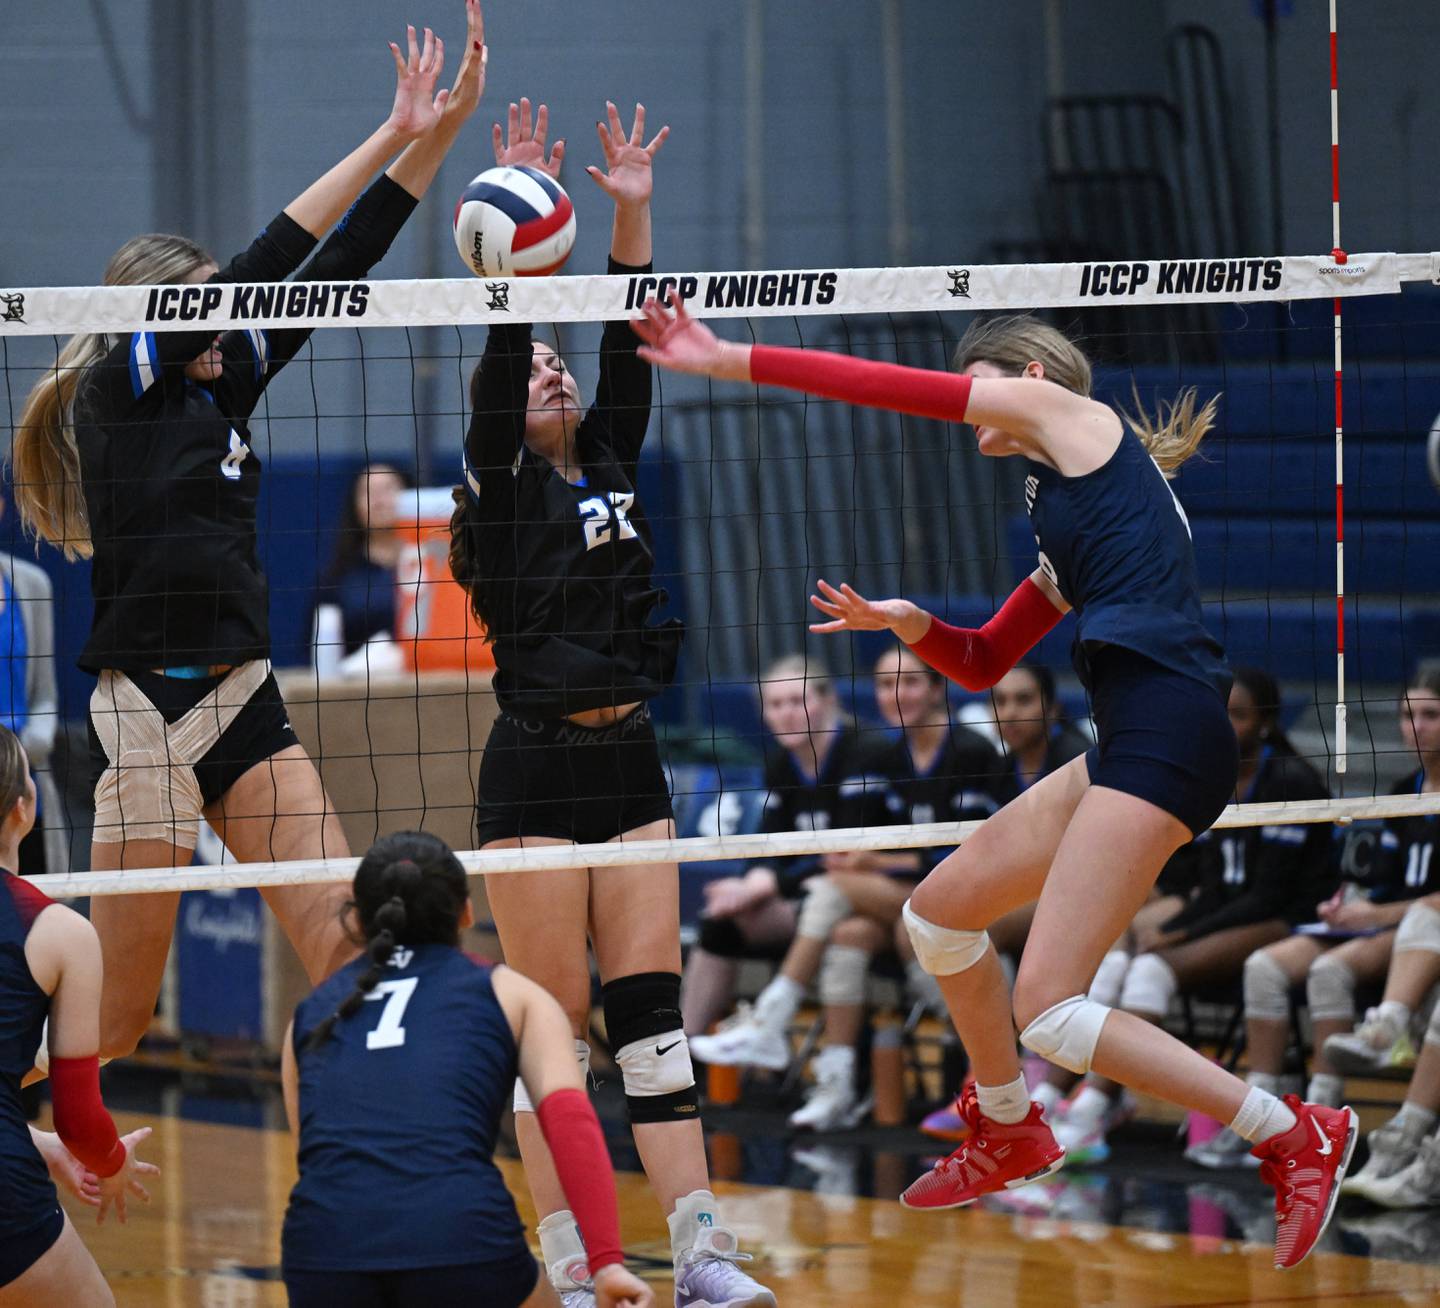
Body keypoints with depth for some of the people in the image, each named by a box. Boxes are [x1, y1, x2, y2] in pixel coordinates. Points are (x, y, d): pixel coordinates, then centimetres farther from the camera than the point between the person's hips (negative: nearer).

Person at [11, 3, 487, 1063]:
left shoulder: (222, 388, 14)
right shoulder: (119, 387, -4)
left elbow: (336, 268, 11)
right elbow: (267, 266, -11)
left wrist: (439, 133, 4)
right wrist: (393, 137, -10)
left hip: (245, 707, 7)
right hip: (147, 712, -7)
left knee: (350, 954, -1)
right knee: (119, 1012, -5)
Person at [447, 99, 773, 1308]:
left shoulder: (611, 466, 13)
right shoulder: (503, 486, -2)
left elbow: (627, 349, 6)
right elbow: (499, 357, -13)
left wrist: (633, 214, -1)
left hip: (629, 763, 5)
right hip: (535, 774, -5)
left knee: (651, 1010, 2)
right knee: (552, 1026, -3)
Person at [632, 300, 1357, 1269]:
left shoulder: (1066, 410, 5)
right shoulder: (1072, 529, 28)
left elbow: (889, 385, 1)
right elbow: (981, 663, 33)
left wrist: (731, 360, 3)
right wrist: (911, 624, 13)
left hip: (1166, 726, -10)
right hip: (1132, 747, 10)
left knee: (1048, 1012, -14)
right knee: (940, 912, 20)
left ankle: (1296, 1137, -7)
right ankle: (1009, 1134, 38)